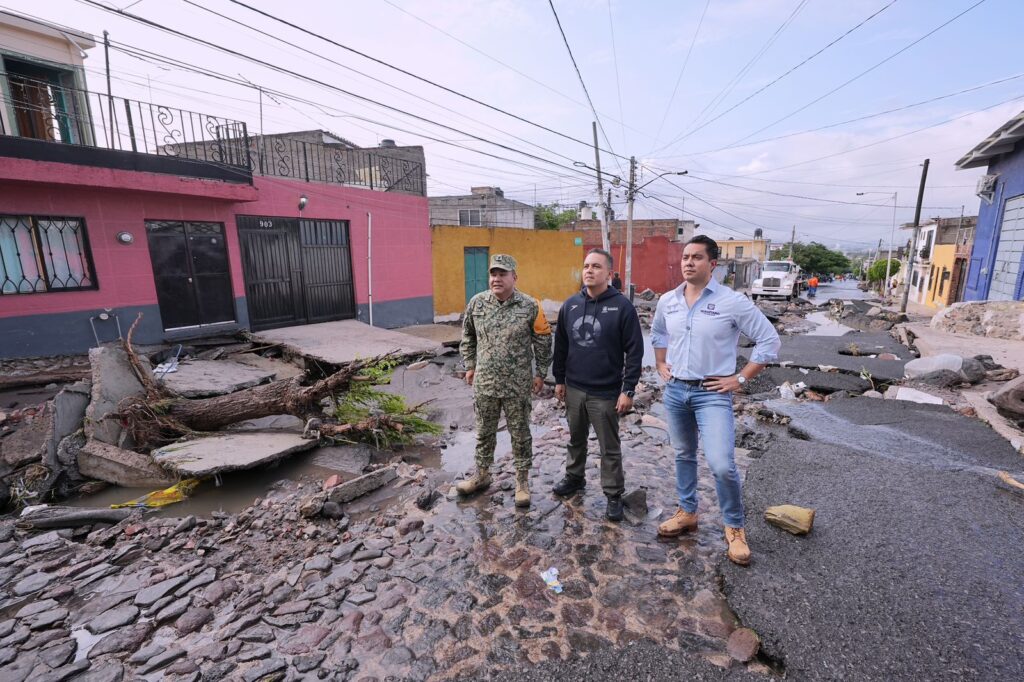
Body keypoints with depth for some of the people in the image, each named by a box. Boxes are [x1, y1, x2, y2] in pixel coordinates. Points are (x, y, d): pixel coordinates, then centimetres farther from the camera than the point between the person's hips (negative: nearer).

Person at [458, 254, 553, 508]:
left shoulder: (530, 306, -9)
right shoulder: (476, 303, -1)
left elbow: (543, 341, 0)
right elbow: (467, 337, 12)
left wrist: (540, 373, 0)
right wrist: (469, 366, 12)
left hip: (518, 385, -2)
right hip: (484, 382, 3)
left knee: (520, 434, 11)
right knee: (484, 432, 17)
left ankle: (522, 481, 29)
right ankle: (481, 475, 37)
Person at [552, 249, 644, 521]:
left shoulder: (622, 306, -11)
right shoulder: (570, 305, 3)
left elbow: (634, 351, -10)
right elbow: (561, 345, 10)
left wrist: (628, 390, -12)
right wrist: (559, 379, 10)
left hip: (606, 393, -4)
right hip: (573, 389, 5)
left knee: (610, 448, 9)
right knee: (576, 439, 21)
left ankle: (614, 495, 26)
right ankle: (574, 478, 42)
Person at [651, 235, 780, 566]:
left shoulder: (732, 302, -12)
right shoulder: (667, 301, 2)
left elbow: (769, 340, -7)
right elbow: (657, 333, 22)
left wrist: (741, 378, -9)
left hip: (712, 394, -4)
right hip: (675, 391, 5)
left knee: (722, 464, -11)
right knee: (683, 455, 17)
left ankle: (734, 528, 15)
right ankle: (687, 513, 36)